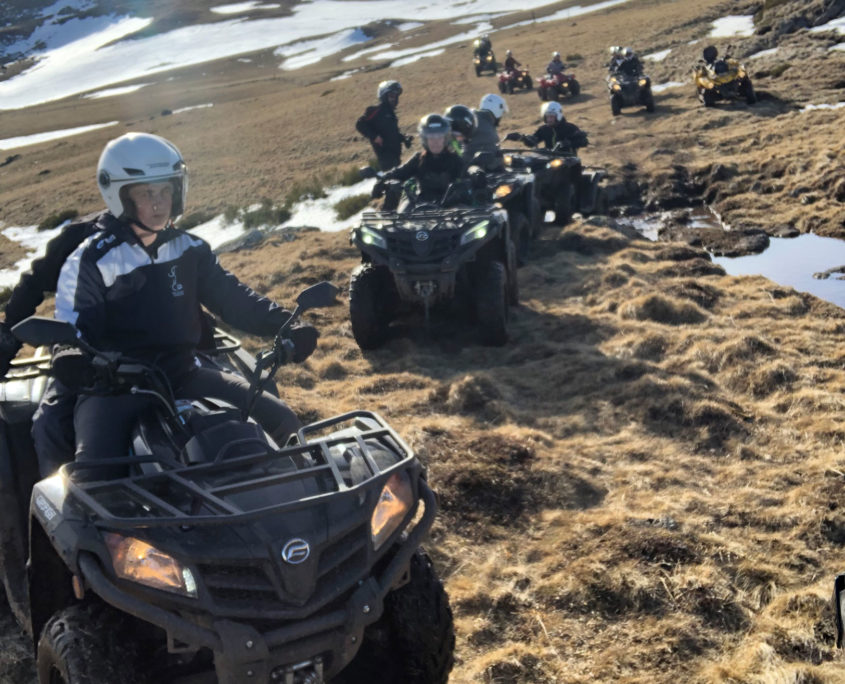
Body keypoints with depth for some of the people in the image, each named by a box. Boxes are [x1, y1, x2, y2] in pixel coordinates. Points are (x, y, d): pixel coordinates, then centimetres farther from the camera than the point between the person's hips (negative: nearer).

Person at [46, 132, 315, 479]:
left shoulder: (190, 250, 7)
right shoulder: (90, 261, -5)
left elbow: (232, 297, 1)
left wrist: (284, 324, -16)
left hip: (184, 375, 4)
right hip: (114, 388, -4)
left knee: (281, 423, -7)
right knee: (92, 476, -30)